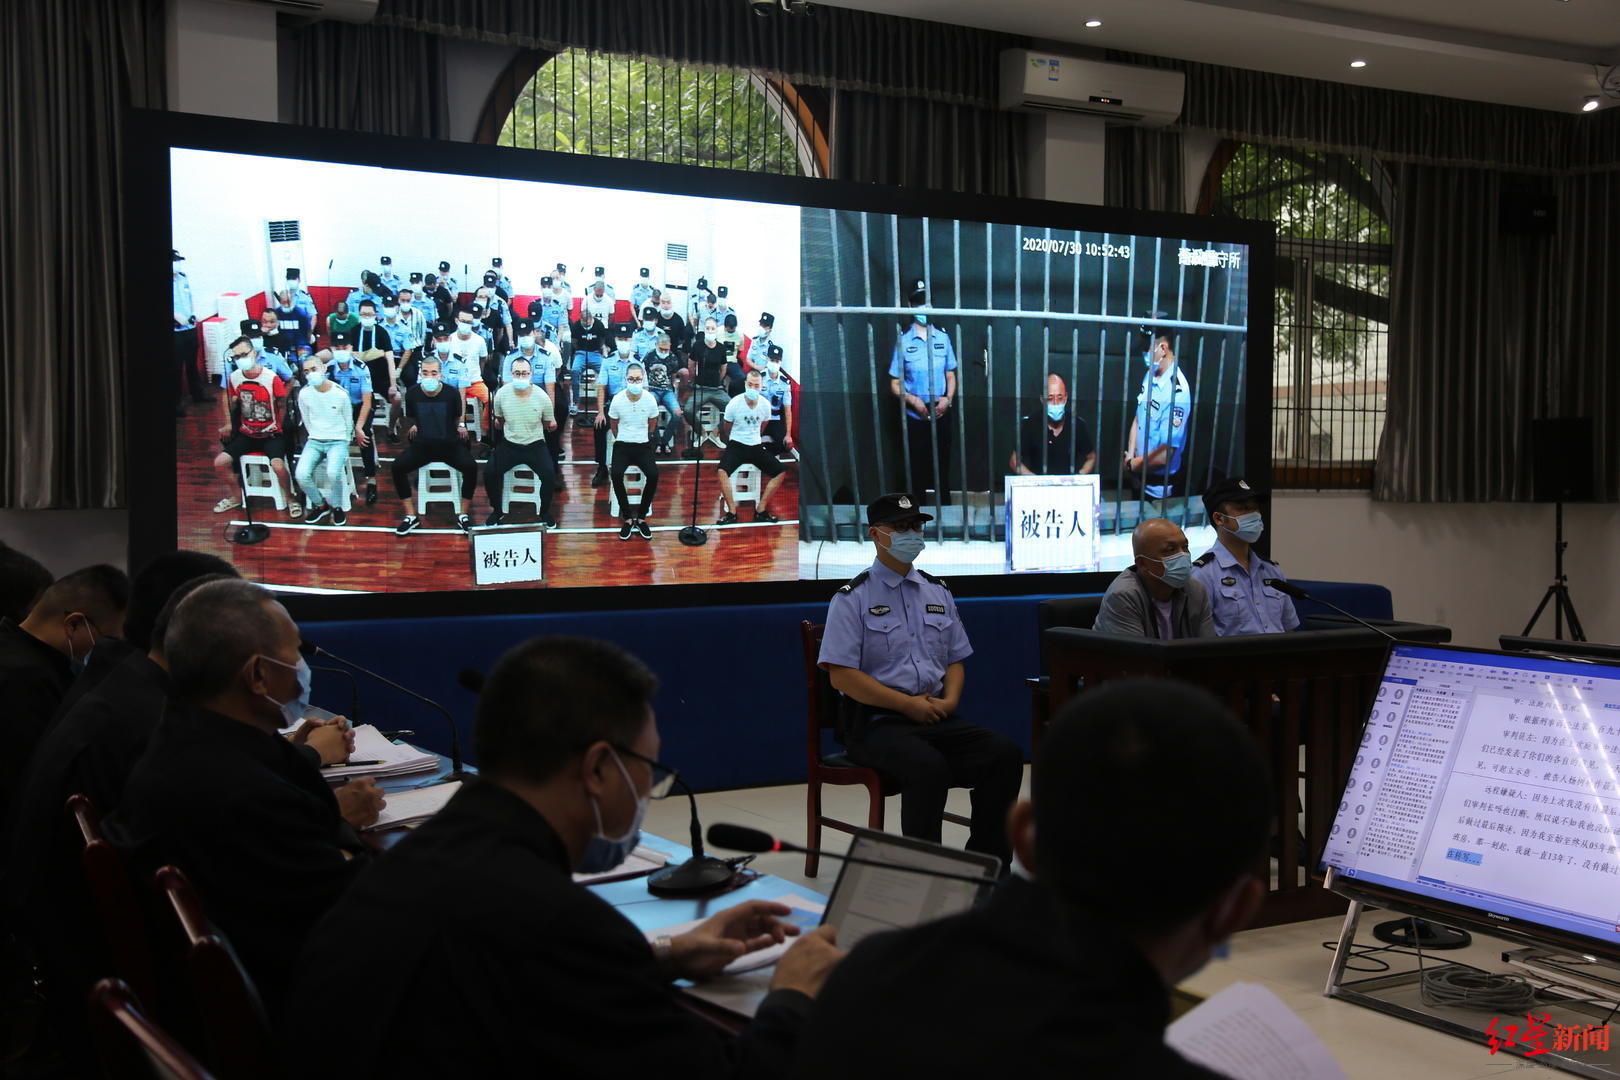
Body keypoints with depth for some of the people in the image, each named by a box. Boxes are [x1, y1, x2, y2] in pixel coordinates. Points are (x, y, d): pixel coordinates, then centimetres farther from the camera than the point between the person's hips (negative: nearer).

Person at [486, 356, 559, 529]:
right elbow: (499, 422, 10)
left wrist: (552, 425, -7)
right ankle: (497, 510, 6)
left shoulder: (542, 396, -11)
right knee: (489, 472, -20)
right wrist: (496, 422, -1)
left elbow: (549, 425, 4)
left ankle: (545, 512, 3)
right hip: (509, 444, 1)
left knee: (549, 474, -26)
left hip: (535, 444, -1)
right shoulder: (502, 394, -8)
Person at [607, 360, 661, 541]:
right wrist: (623, 440, 11)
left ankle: (641, 517, -9)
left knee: (653, 475, -27)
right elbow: (614, 426, 8)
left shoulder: (650, 399, -7)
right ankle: (627, 518, -14)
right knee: (616, 474, -30)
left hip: (643, 445, 1)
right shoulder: (618, 400, -9)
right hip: (622, 445, -1)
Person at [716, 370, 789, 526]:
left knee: (781, 472, -9)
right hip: (736, 445, -4)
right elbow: (727, 428, 6)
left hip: (756, 446, 4)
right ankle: (732, 513, -21)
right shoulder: (734, 403, -13)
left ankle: (760, 510, -2)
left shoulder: (765, 404, -4)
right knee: (722, 471, -31)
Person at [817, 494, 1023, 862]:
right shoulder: (852, 598, -2)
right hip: (876, 722, -6)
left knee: (1005, 753, -18)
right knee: (928, 766, -35)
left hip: (936, 718, 6)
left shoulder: (938, 593, 18)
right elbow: (842, 676, -10)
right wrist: (909, 704, -14)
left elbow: (955, 662, 21)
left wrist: (950, 699, -2)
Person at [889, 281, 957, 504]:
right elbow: (895, 385, -1)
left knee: (942, 468, 8)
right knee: (917, 470, 6)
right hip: (914, 417, -1)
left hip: (940, 416, 1)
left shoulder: (943, 338, 1)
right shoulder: (903, 342, -4)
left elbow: (951, 375, 9)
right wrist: (912, 399, -18)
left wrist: (948, 398, -10)